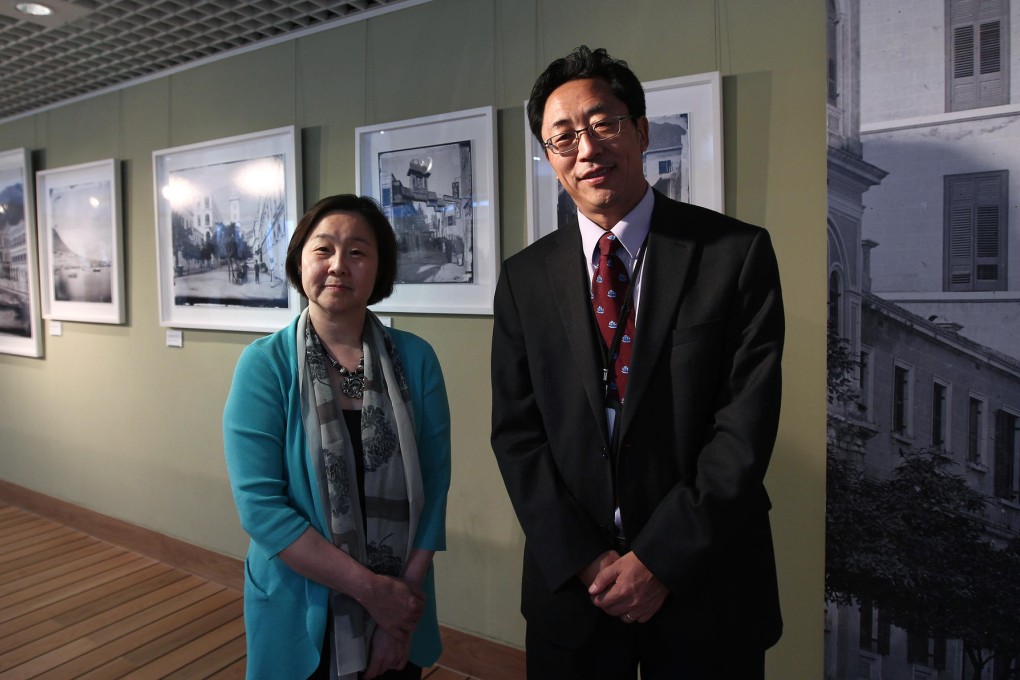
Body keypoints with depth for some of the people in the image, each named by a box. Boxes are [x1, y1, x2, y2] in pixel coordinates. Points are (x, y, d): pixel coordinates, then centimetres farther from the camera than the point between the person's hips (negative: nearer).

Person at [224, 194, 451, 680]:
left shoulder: (415, 359, -7)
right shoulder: (264, 364, -11)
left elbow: (433, 486, -6)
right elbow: (259, 504, -16)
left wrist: (405, 589, -12)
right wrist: (370, 587, -18)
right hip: (299, 617, -1)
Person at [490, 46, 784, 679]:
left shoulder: (738, 252, -8)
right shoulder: (524, 277, 0)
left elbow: (746, 425, -12)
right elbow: (516, 430, -1)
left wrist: (660, 560, -13)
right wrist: (582, 558, -9)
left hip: (706, 585, -1)